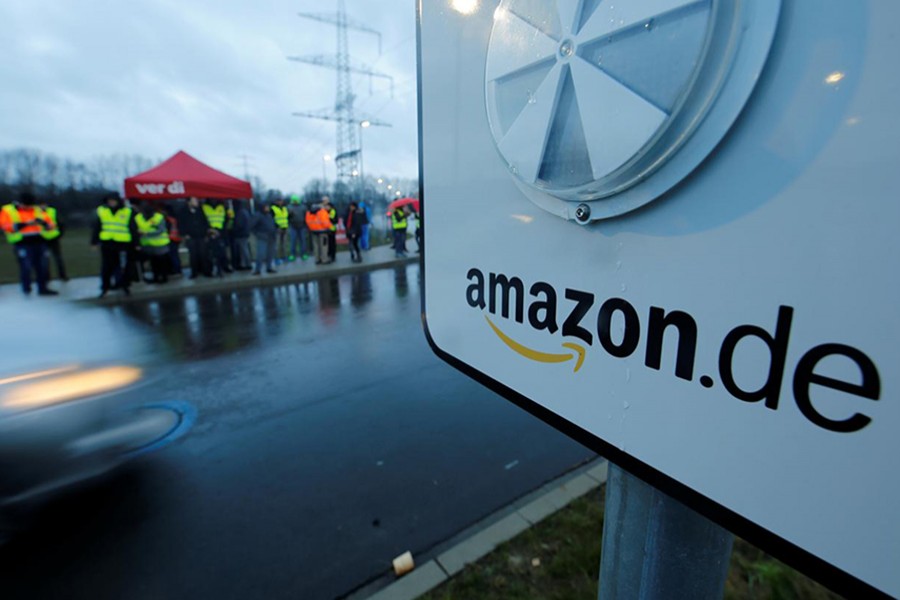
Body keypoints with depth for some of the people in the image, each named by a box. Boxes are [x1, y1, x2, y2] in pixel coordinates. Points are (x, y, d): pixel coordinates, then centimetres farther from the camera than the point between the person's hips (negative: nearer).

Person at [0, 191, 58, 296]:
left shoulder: (38, 210, 14)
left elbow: (51, 225, 11)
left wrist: (43, 222, -11)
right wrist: (24, 224, -18)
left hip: (39, 243, 3)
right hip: (22, 244, -3)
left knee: (42, 267, 5)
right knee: (26, 267, -8)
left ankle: (42, 288, 13)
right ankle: (26, 289, 3)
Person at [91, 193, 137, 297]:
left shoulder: (128, 212, -2)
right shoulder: (101, 211, 6)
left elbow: (133, 228, -1)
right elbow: (97, 227, 11)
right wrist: (94, 241, 10)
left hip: (123, 244, -2)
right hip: (107, 243, 3)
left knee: (126, 266, 4)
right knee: (106, 266, 10)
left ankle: (125, 285, 21)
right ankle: (104, 287, 21)